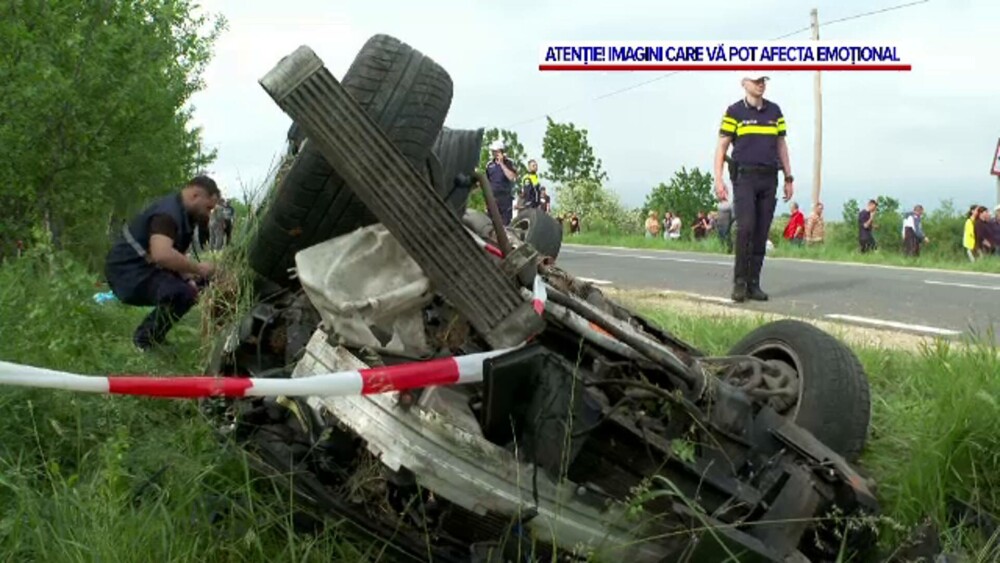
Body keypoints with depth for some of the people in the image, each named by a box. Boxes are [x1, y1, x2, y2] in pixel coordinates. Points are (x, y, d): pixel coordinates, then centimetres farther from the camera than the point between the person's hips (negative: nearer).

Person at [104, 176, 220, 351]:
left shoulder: (183, 214, 11)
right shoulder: (168, 213, -22)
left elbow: (177, 256, 17)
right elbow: (162, 255, -39)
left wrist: (190, 278, -3)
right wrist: (198, 268, -26)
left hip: (145, 268, 11)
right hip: (127, 272, -11)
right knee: (183, 293, -29)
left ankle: (154, 334, 15)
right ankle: (144, 341, -9)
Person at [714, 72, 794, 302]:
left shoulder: (774, 111, 13)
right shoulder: (734, 112, 1)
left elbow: (781, 145, 18)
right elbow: (721, 146, -1)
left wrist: (788, 178, 13)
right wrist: (718, 179, -11)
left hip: (769, 179, 4)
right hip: (744, 177, -4)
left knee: (762, 233, 2)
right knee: (745, 227, -17)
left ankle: (753, 284, 8)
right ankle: (739, 282, -7)